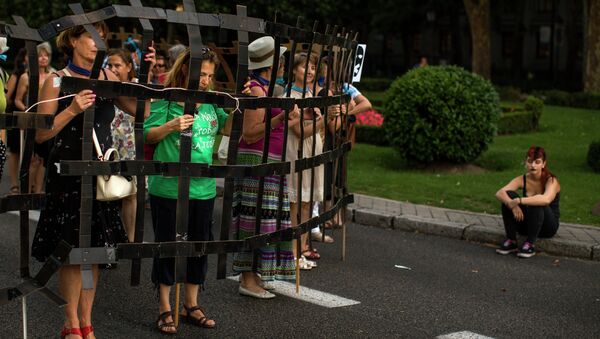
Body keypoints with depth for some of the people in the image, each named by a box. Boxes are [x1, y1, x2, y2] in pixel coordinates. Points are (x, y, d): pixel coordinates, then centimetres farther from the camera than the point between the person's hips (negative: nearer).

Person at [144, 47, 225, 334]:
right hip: (169, 188, -5)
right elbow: (147, 136, -9)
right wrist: (170, 126, -25)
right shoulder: (166, 100, -8)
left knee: (199, 245, 12)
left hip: (203, 188, 6)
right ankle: (165, 308, 16)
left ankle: (191, 305, 27)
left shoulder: (211, 102, 8)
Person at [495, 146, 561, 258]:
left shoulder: (551, 180, -18)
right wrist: (512, 204, -41)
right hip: (527, 223, 4)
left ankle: (530, 244, -20)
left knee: (537, 204, -34)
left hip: (548, 227, -4)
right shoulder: (522, 179, -7)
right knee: (508, 196, -19)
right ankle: (511, 241, -13)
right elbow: (499, 193, -22)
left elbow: (546, 199, -42)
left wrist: (519, 201, -42)